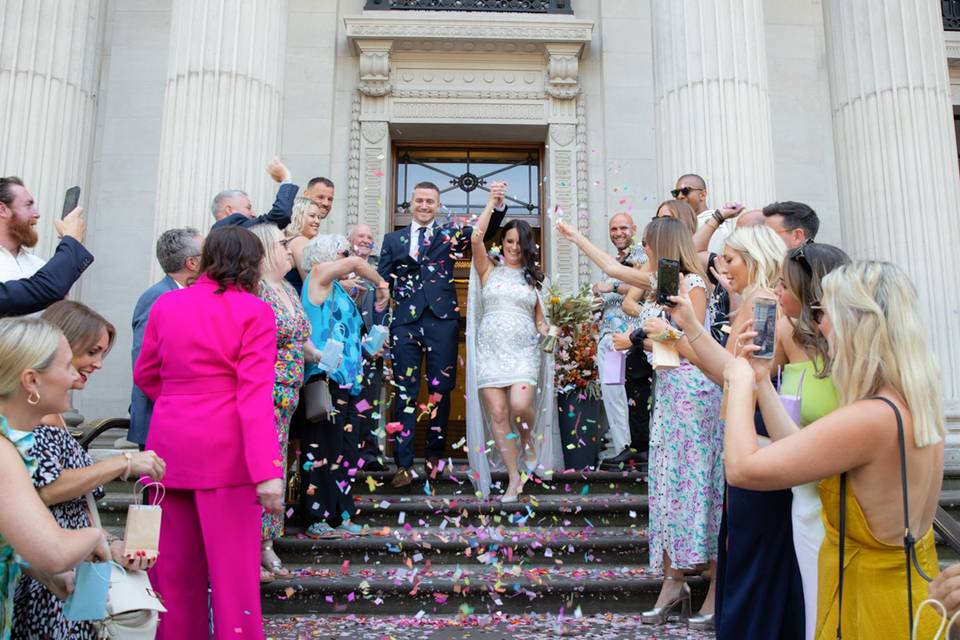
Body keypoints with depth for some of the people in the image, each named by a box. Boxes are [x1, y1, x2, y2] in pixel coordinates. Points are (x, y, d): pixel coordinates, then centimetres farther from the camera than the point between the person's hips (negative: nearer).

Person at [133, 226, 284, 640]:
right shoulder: (254, 312, -9)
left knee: (174, 564, 15)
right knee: (233, 565, 4)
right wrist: (268, 469, -20)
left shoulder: (165, 304, 6)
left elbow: (145, 375, 16)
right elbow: (255, 395, -17)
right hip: (225, 451, -5)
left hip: (169, 446, 5)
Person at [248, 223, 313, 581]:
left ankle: (266, 546, 23)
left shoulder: (288, 290, 16)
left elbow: (300, 336, 22)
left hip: (286, 397, 9)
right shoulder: (255, 290, -13)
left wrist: (319, 355, 6)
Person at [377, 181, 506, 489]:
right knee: (405, 393, 1)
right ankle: (403, 464, 5)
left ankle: (434, 454, 22)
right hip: (405, 322, 1)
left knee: (440, 391, 6)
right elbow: (382, 283, 11)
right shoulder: (393, 239, 14)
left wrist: (498, 204, -24)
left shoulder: (449, 233, 11)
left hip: (442, 321, 0)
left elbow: (485, 231, -5)